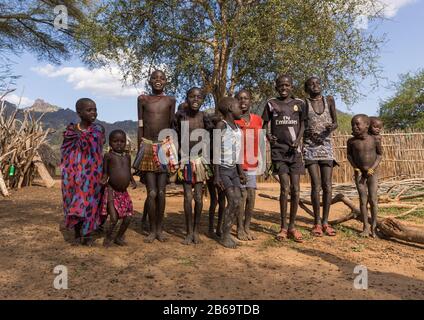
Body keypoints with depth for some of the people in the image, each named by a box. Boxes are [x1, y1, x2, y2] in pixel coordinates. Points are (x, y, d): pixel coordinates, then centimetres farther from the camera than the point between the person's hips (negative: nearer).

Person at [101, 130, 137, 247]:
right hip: (112, 191, -5)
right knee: (114, 219, -9)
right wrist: (104, 180, -19)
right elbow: (105, 172, 1)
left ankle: (119, 237, 29)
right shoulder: (108, 155, -4)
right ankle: (108, 238, 18)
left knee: (128, 218, 6)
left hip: (124, 192, 5)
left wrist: (133, 181, 1)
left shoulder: (127, 156, 9)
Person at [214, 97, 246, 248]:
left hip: (233, 169, 7)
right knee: (233, 201, -13)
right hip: (222, 169, -7)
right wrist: (216, 175, -16)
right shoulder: (221, 125, -8)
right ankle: (224, 236, 1)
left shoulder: (237, 127, 13)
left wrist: (241, 171, 15)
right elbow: (216, 150, -12)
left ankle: (227, 232, 11)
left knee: (237, 202, -1)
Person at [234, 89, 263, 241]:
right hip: (238, 163, -4)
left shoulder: (258, 119, 11)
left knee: (251, 196, 4)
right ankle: (240, 229, 11)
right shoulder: (233, 120, -2)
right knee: (242, 195, -3)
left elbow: (260, 142, 15)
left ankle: (247, 227, 18)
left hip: (252, 164, 4)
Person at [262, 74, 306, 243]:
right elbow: (265, 125, 6)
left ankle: (292, 226, 14)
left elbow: (302, 124, 10)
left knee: (295, 189, 1)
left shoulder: (299, 103, 10)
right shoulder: (271, 103, 6)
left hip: (295, 150, 2)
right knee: (285, 188, -8)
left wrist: (298, 140, -8)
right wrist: (268, 136, -15)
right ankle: (283, 227, 5)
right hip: (278, 150, -2)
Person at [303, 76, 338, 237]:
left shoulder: (329, 100, 9)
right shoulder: (303, 103, 2)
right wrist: (309, 133, -17)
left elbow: (335, 122, 10)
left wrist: (331, 127, -13)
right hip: (310, 147, -2)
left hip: (326, 146, 3)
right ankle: (317, 223, 4)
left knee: (327, 186, 1)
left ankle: (325, 222, 11)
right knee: (316, 186, -6)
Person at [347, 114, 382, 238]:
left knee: (373, 200, -2)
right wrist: (355, 168, -3)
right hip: (359, 174, 1)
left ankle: (373, 226, 11)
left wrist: (372, 168, -8)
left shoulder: (373, 140, -8)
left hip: (372, 173, -1)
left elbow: (379, 154, 3)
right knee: (363, 200, 4)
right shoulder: (351, 141, -5)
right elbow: (349, 155, 8)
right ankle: (366, 227, 13)